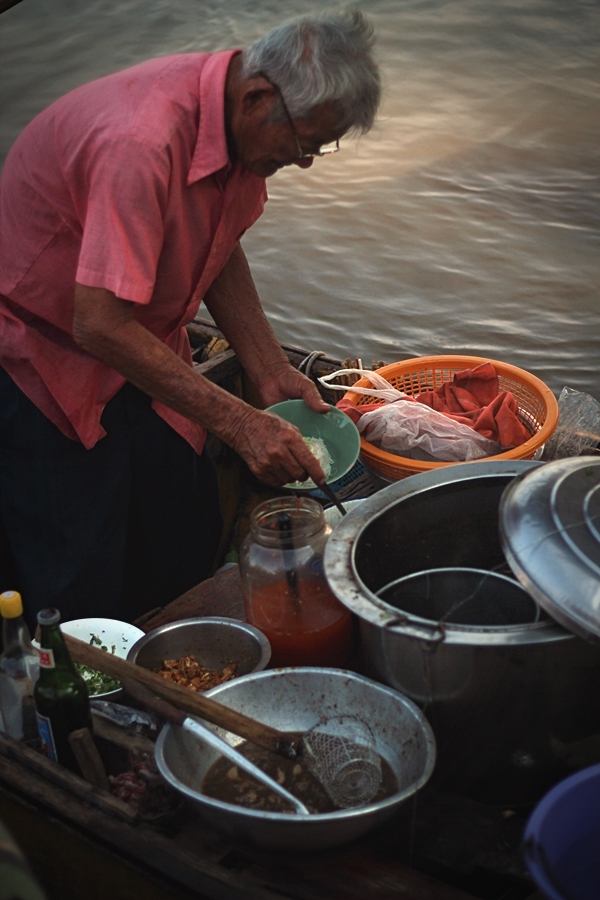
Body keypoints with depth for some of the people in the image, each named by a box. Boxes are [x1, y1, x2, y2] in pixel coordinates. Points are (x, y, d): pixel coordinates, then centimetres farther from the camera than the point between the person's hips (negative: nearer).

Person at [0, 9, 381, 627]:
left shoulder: (242, 119, -8)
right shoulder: (142, 142, -36)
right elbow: (100, 324, -36)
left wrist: (270, 372, -3)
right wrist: (238, 422, -32)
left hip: (139, 350, 8)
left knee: (189, 548, 8)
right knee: (83, 602, -6)